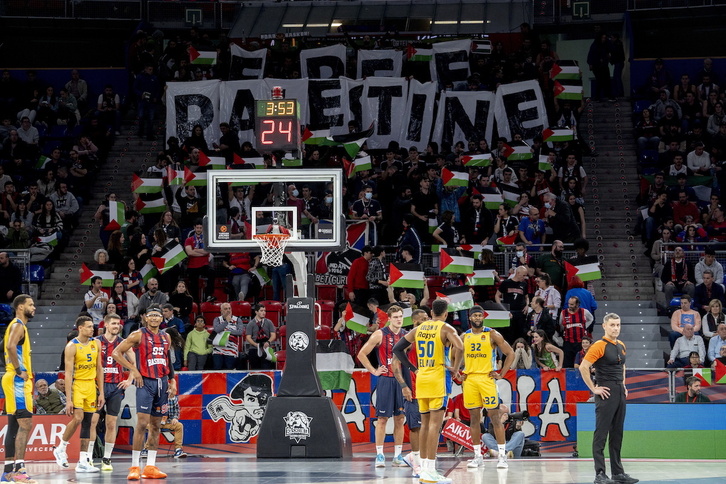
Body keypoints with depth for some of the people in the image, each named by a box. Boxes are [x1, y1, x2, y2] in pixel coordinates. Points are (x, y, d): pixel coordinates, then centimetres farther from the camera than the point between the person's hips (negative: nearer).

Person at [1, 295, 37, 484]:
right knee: (25, 424, -14)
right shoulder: (18, 325, -12)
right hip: (18, 381, -10)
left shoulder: (19, 326, 20)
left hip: (19, 381, 10)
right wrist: (19, 371, -23)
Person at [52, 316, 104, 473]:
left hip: (91, 385, 6)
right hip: (77, 384, -6)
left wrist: (101, 393, 8)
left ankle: (83, 462, 6)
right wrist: (68, 399, -19)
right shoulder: (72, 346, -12)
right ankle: (61, 449, 1)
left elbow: (99, 369, 12)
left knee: (87, 423, 5)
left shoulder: (96, 344, 7)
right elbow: (68, 373, -14)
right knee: (78, 418, -21)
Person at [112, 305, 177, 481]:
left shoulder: (166, 338, 13)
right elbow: (117, 353, -6)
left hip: (162, 383, 6)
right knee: (142, 423, -13)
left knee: (156, 425, 7)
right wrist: (133, 370, -12)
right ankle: (134, 466, -12)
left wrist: (172, 381, 13)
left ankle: (150, 466, 11)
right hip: (145, 382, -6)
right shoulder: (138, 335, -4)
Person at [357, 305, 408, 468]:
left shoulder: (407, 335, 8)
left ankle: (398, 455, 10)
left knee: (400, 418, 6)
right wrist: (374, 371, -5)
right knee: (382, 418, -3)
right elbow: (362, 354, -1)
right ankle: (379, 455, 0)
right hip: (385, 380, -4)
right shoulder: (380, 335, -4)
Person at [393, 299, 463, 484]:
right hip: (437, 379, -6)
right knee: (435, 423, -8)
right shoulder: (446, 328, -6)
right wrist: (455, 368, -9)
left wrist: (413, 368, 16)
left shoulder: (419, 328, 12)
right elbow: (459, 347, -24)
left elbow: (397, 349, 13)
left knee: (425, 423, 14)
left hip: (421, 378, 6)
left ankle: (424, 468, 16)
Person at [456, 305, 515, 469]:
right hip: (469, 379, 4)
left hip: (487, 378, -4)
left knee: (494, 416, -7)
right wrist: (457, 373, 11)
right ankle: (477, 456, 9)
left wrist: (502, 374, -6)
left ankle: (502, 456, -6)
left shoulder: (492, 334, -1)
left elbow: (510, 354, -1)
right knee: (474, 417, 5)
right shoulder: (464, 337, 10)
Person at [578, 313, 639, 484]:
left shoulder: (621, 346, 14)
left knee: (617, 434, 11)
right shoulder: (599, 346, -10)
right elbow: (583, 367, -17)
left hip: (620, 393, 8)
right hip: (606, 393, -8)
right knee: (601, 433, -6)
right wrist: (594, 388, -14)